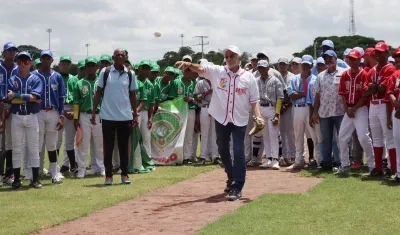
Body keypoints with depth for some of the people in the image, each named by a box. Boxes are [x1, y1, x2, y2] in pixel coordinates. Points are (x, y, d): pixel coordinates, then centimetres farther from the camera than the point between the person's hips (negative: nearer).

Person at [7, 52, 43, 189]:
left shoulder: (36, 79, 3)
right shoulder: (12, 80, 5)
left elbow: (34, 96, -12)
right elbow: (10, 99, -8)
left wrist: (16, 95, -12)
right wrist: (29, 98, -13)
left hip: (32, 117, -1)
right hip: (16, 117, 1)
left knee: (33, 148, 3)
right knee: (17, 148, 3)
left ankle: (35, 179, 7)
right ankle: (16, 180, 8)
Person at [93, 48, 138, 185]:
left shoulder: (130, 75, 4)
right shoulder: (105, 72, -1)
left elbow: (132, 95, 10)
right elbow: (99, 92, 2)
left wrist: (135, 115, 8)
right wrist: (93, 111, -2)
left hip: (125, 117, 2)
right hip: (108, 116, -1)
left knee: (124, 147, 9)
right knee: (108, 147, 4)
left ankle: (124, 174, 17)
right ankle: (108, 175, 11)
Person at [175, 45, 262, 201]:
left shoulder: (248, 77, -1)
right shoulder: (216, 71, -1)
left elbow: (254, 100, 1)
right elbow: (201, 68, -16)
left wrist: (258, 116, -14)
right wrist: (189, 64, -37)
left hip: (240, 120, -2)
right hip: (221, 118, 2)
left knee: (238, 152, -7)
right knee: (223, 150, 17)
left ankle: (237, 188, -2)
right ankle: (231, 178, 40)